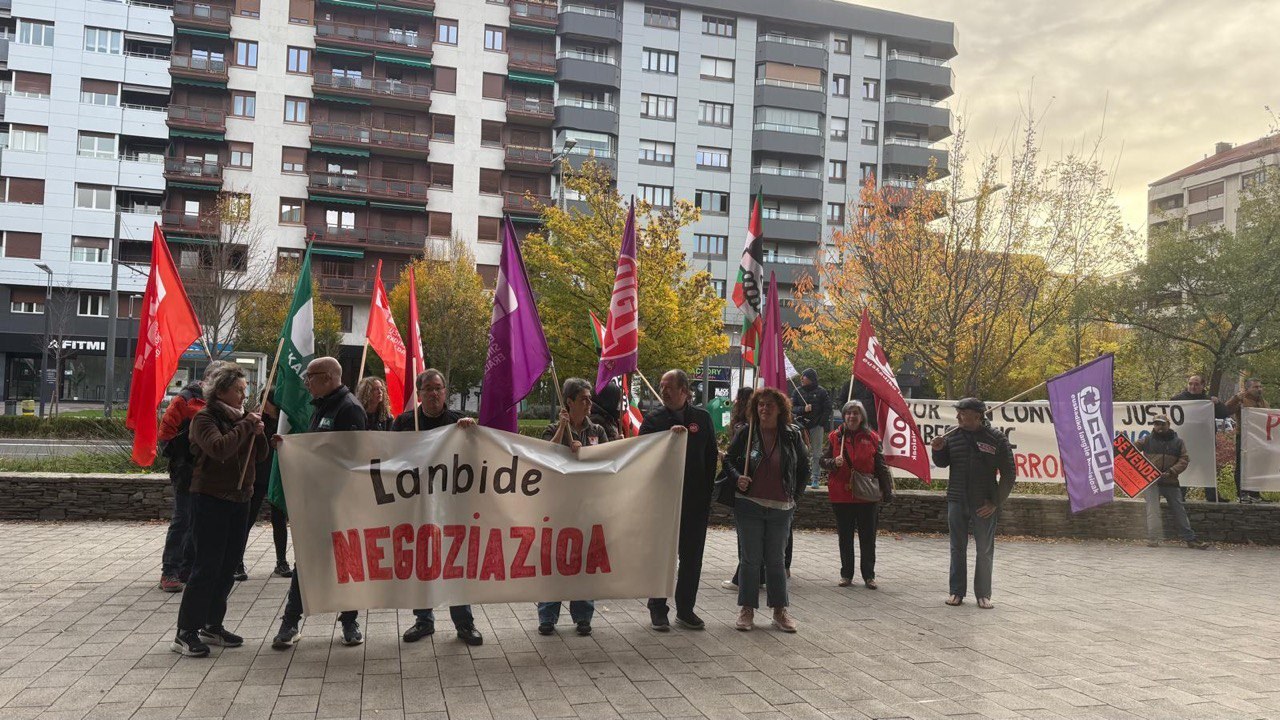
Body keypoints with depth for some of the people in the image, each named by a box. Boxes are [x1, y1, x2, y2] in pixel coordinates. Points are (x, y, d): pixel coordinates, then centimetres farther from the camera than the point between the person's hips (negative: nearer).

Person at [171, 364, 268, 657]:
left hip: (239, 498, 8)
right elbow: (219, 448, -28)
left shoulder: (241, 417, 12)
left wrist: (258, 433, -4)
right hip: (210, 499, -7)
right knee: (207, 567, -8)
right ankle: (185, 633, -1)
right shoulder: (205, 418, -10)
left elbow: (260, 455, 13)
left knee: (228, 566, 11)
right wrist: (246, 426, -20)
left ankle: (212, 626, 22)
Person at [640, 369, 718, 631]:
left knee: (692, 557, 9)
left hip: (695, 501, 2)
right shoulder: (654, 419, -1)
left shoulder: (702, 418, 5)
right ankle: (658, 609, 15)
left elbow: (711, 456, 8)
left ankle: (686, 609, 21)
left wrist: (707, 490, 1)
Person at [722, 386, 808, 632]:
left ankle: (780, 611, 17)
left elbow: (804, 467, 12)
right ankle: (746, 610, 13)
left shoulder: (792, 435, 2)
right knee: (750, 559, 4)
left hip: (781, 508, 1)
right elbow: (728, 459, 9)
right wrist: (737, 478, -8)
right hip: (749, 506, -1)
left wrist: (795, 494, 7)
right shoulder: (745, 434, -1)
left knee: (776, 560, 8)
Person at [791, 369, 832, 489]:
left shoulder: (821, 392, 0)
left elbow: (827, 409, 1)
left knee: (816, 453, 1)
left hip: (816, 426, -2)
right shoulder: (797, 391, 7)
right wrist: (803, 409, -14)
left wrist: (821, 423, -8)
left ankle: (815, 478, 5)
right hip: (802, 425, 2)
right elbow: (792, 408, 4)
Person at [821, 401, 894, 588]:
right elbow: (823, 460, 5)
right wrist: (834, 462, -17)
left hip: (867, 495, 0)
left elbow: (881, 466, 5)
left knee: (868, 538, 6)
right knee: (845, 538, 9)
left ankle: (869, 575, 16)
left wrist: (887, 491, 2)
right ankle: (846, 575, 20)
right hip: (841, 495, 0)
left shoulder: (872, 437, 3)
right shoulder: (834, 437, 3)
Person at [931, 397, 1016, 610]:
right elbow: (942, 463, 17)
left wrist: (996, 502, -8)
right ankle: (956, 592, 18)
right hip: (957, 502, 3)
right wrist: (938, 450, -6)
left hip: (984, 505, -3)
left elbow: (1009, 475, -3)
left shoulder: (996, 439, -6)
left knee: (985, 551, 6)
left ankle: (983, 594, 16)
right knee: (958, 549, 9)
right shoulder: (952, 437, 2)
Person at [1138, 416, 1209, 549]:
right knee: (1153, 509, -10)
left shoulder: (1178, 442, 8)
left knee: (1179, 510, 7)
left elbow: (1184, 460, 2)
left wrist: (1171, 472, -12)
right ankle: (1153, 539, -7)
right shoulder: (1147, 440, 4)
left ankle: (1190, 539, 14)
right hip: (1151, 481, -2)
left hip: (1170, 482, 2)